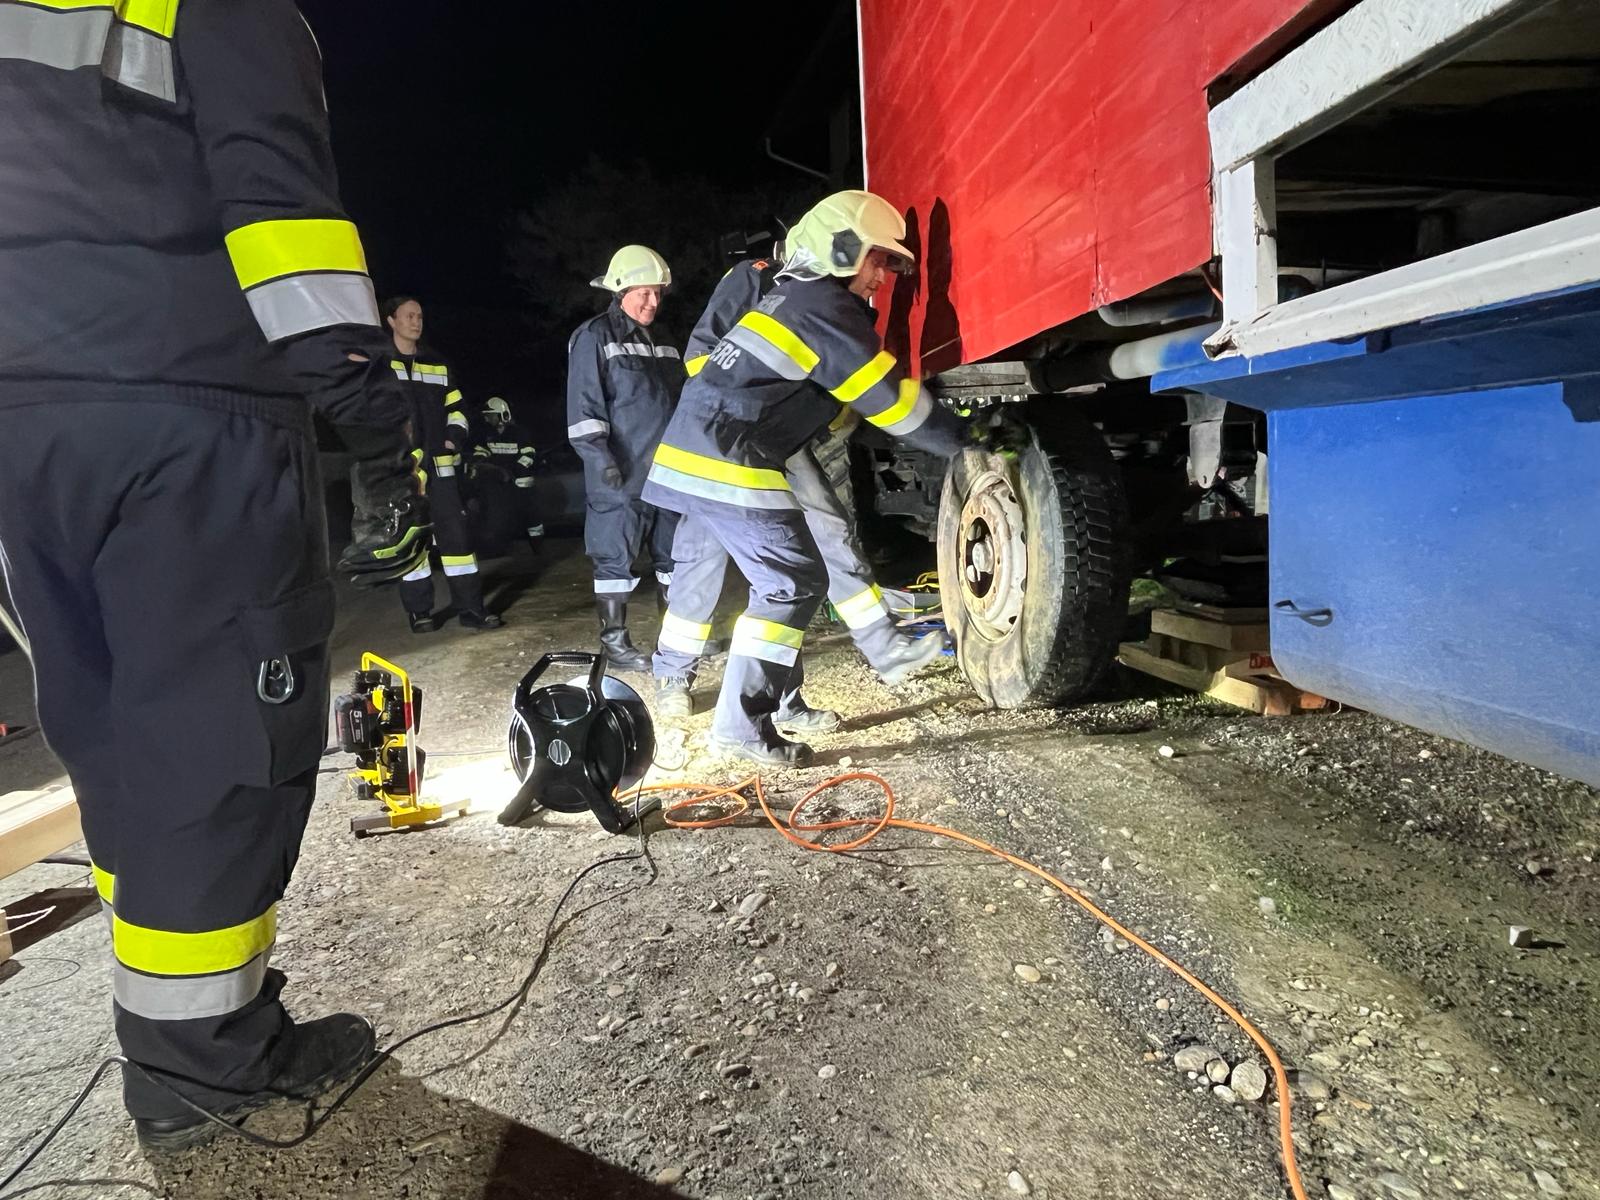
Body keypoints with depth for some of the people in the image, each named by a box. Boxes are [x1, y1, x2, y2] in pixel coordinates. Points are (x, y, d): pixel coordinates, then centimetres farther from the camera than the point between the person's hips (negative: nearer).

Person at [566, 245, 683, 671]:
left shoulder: (661, 342, 18)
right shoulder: (594, 337, -5)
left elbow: (680, 401, 24)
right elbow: (584, 406, -11)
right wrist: (601, 458, -18)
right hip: (621, 476, -7)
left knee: (674, 554, 11)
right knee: (616, 558, -1)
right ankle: (614, 641, 9)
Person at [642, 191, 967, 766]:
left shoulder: (792, 295, 22)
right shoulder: (827, 308, -7)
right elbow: (892, 399, -6)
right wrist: (964, 442, 5)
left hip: (689, 449, 10)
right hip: (731, 462, -10)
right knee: (792, 583, -7)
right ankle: (742, 724, -8)